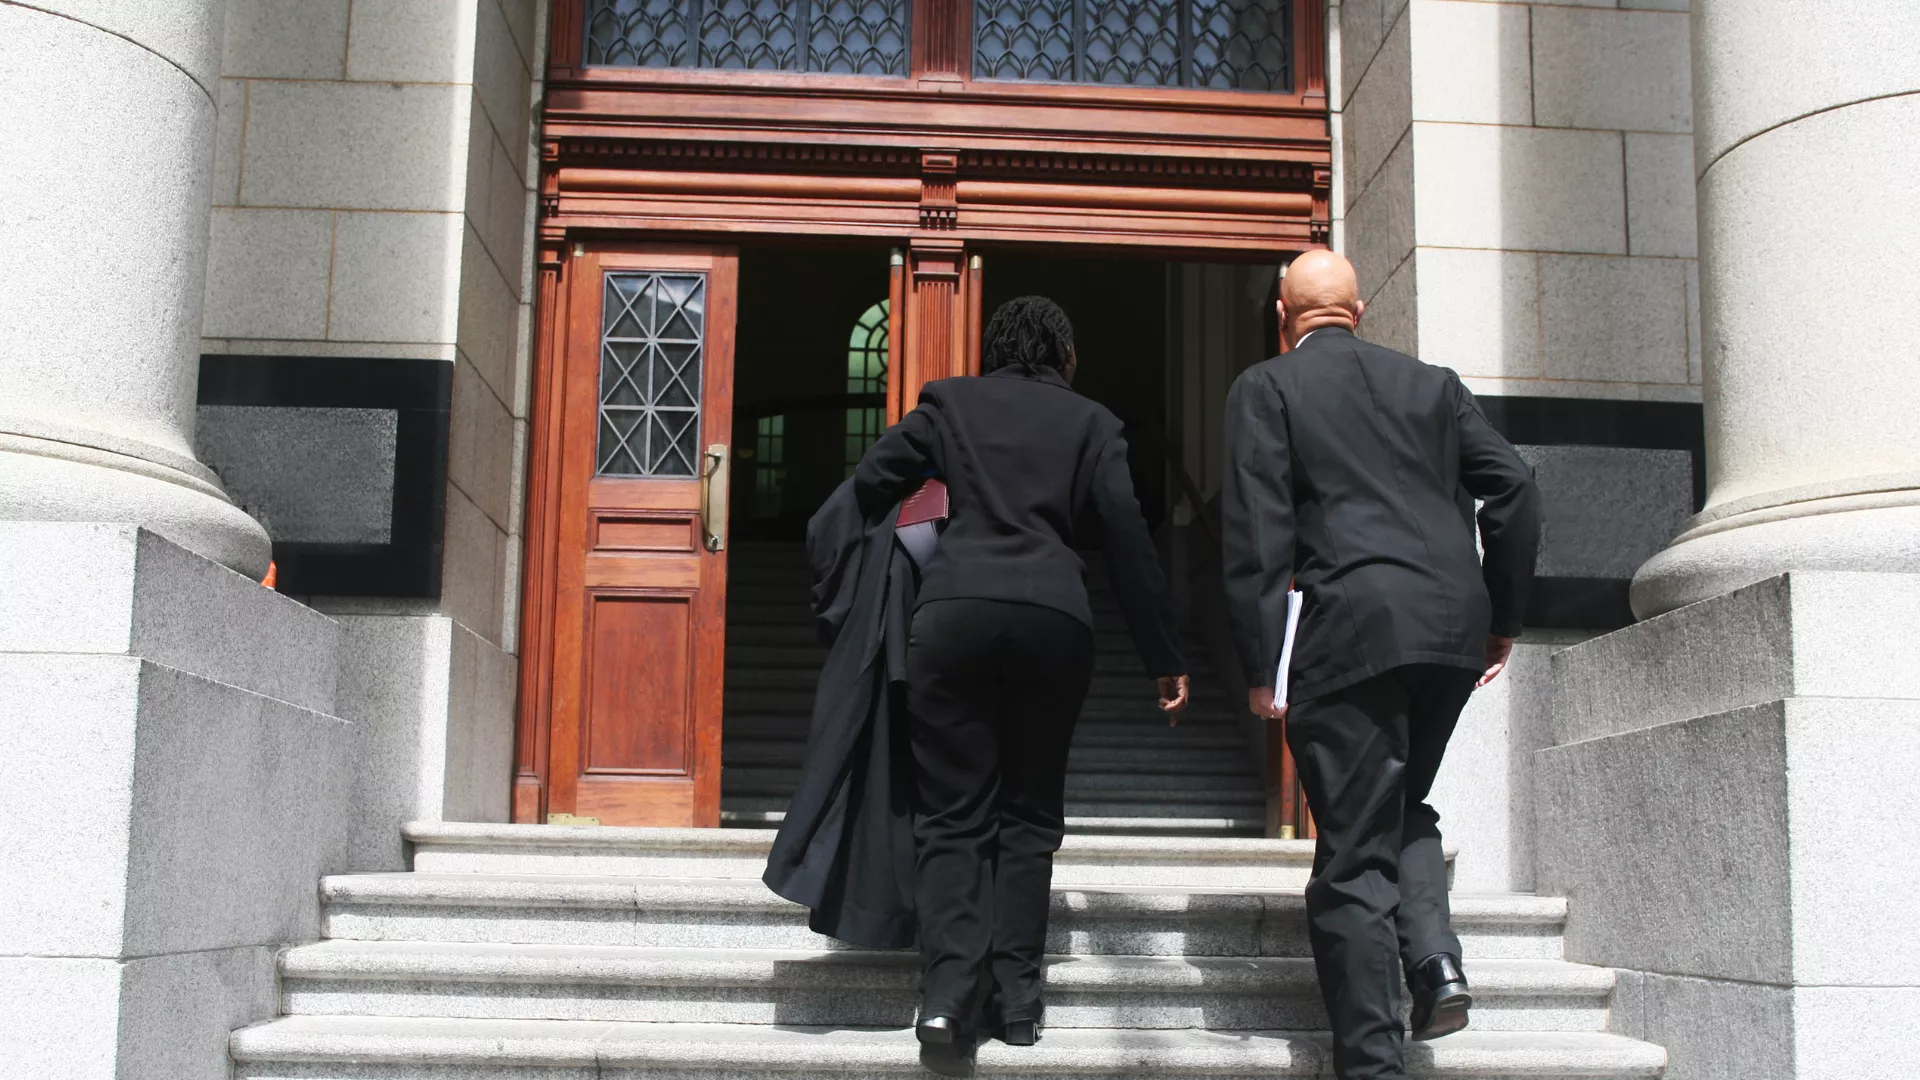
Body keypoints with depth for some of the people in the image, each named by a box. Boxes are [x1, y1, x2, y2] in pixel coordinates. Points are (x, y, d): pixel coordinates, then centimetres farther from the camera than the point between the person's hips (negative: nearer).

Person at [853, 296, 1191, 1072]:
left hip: (954, 611, 0)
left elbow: (870, 485, 11)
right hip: (1054, 619, 0)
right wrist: (1163, 657, 9)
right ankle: (1015, 998, 4)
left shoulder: (949, 402, 18)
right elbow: (1125, 536, 7)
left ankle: (949, 987, -12)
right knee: (1029, 812, 11)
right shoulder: (1090, 421, 17)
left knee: (953, 811, 3)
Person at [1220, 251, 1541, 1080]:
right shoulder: (1431, 383, 18)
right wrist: (1502, 618, 14)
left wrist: (1260, 668, -6)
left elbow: (1257, 530, -5)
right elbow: (1514, 488, 8)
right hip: (1453, 629, 5)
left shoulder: (1266, 388, 5)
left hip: (1352, 630, -4)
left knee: (1354, 852, 2)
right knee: (1402, 811, 25)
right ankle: (1433, 957, 3)